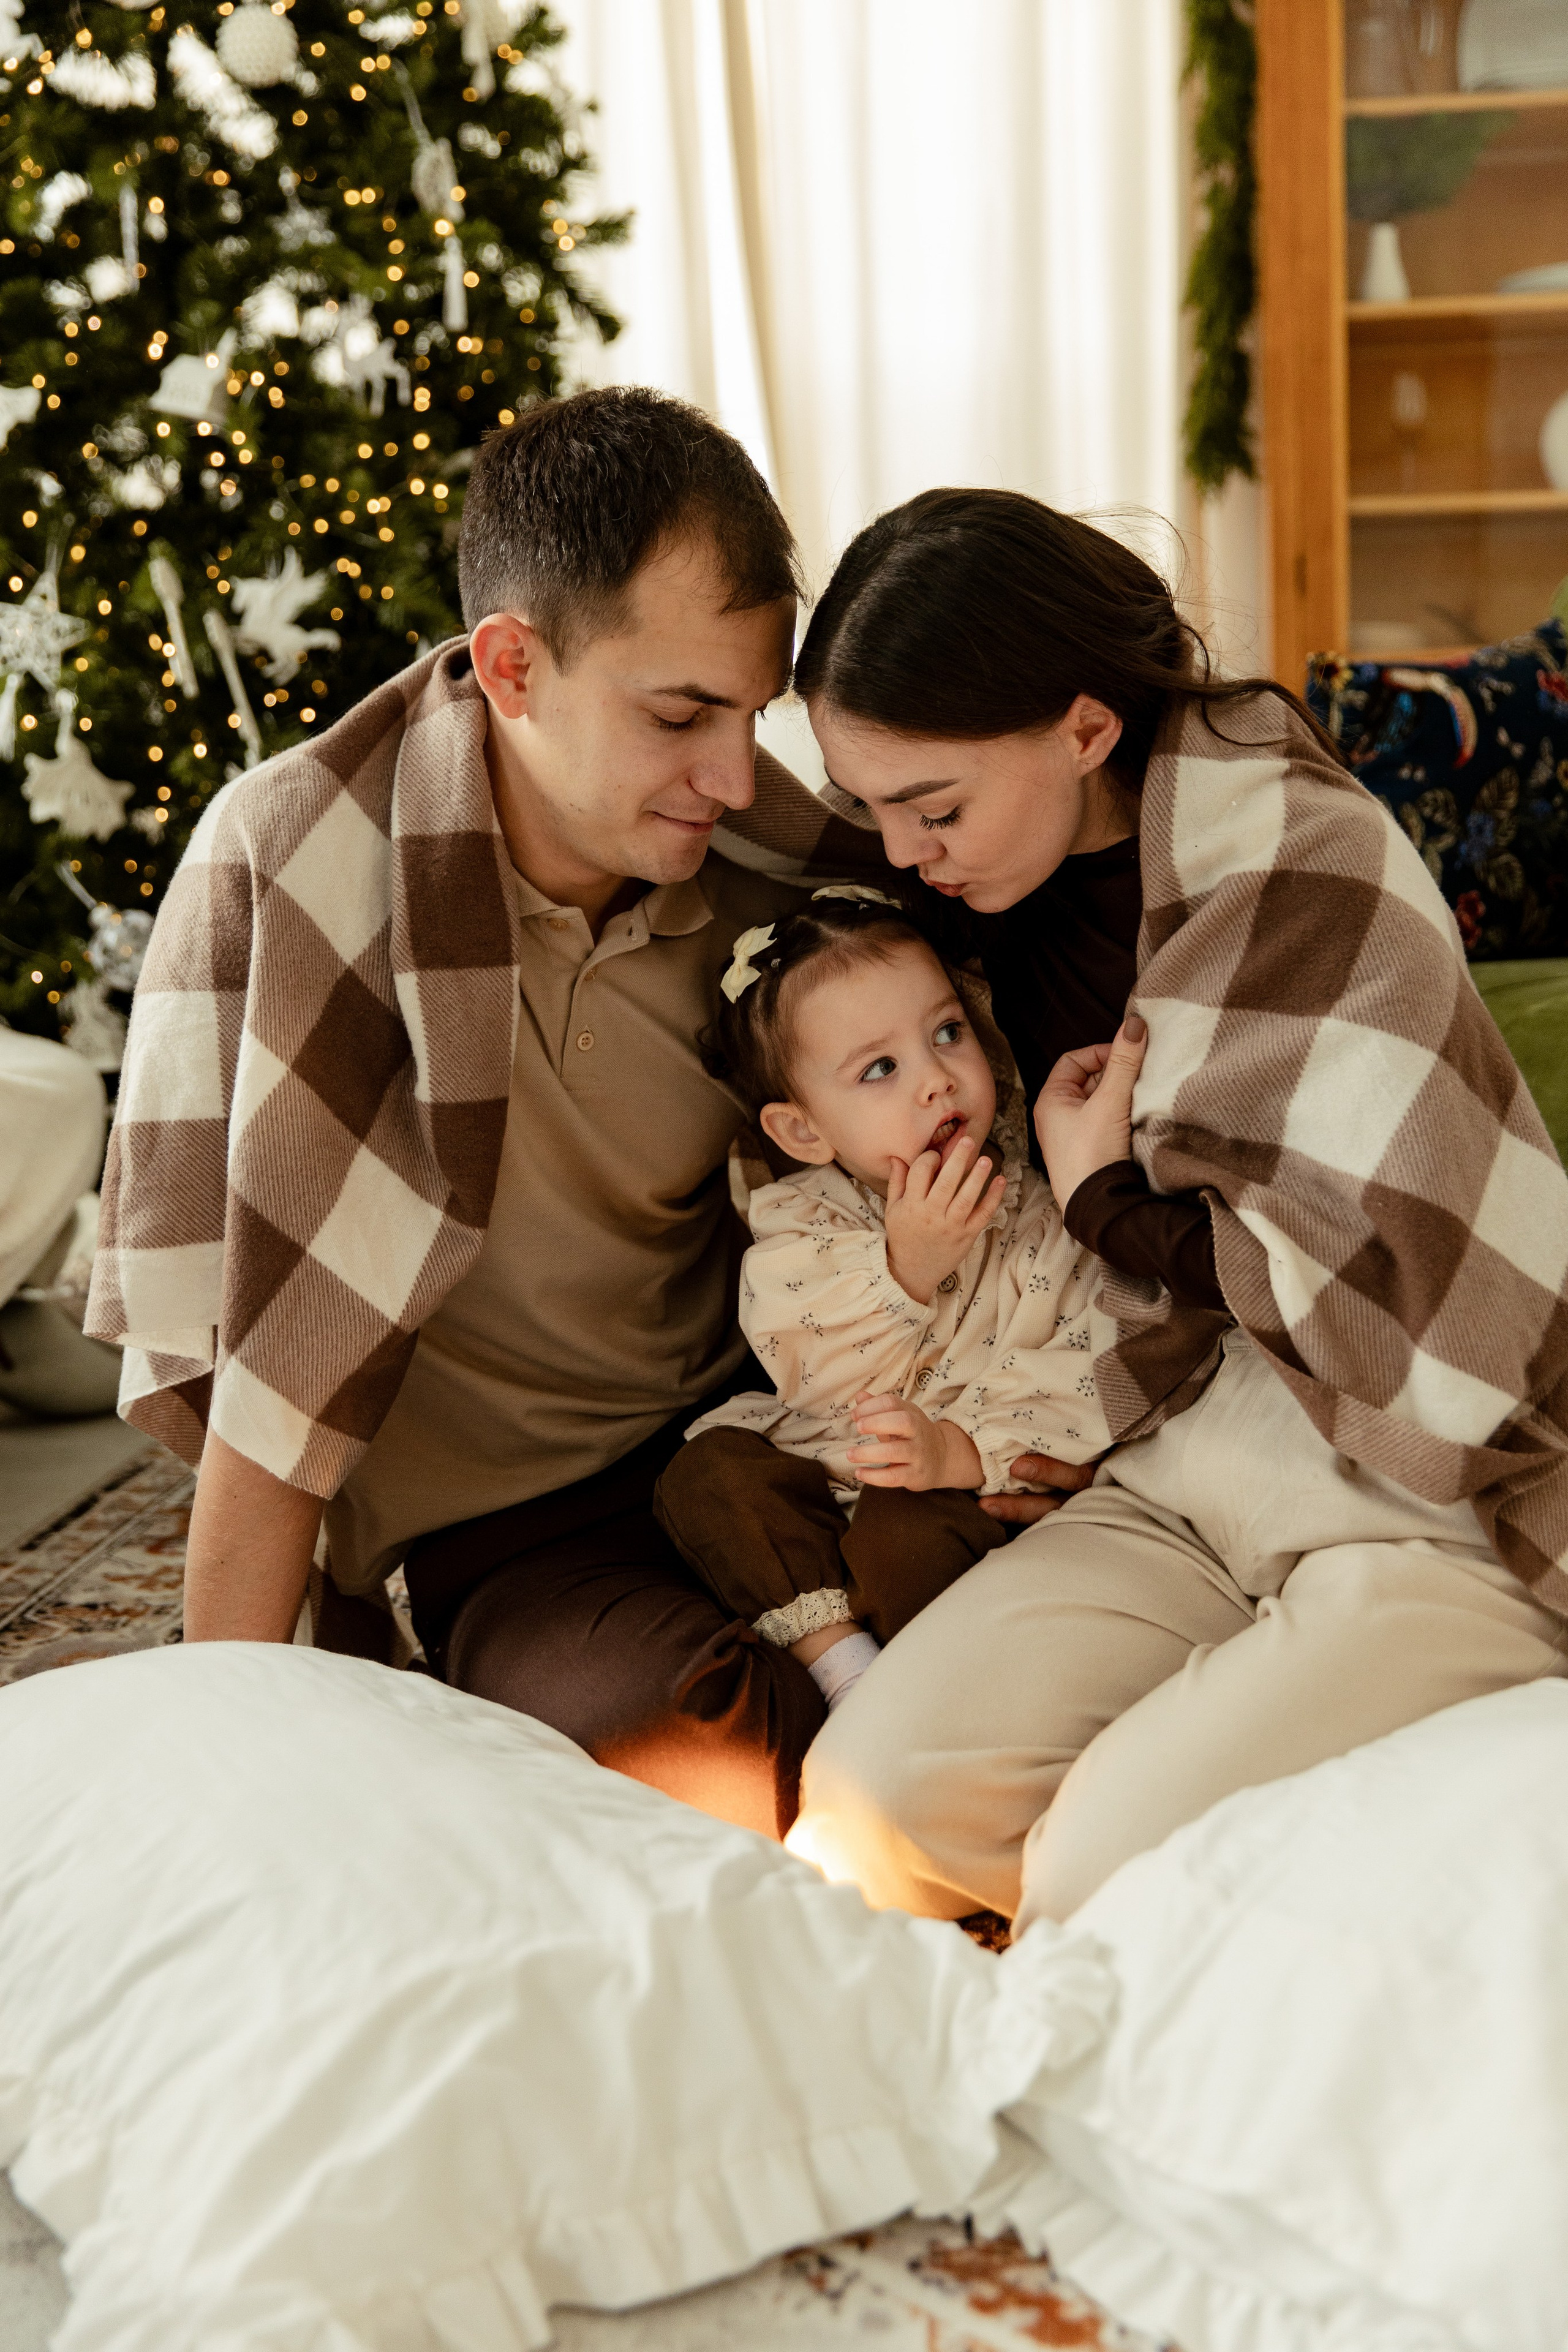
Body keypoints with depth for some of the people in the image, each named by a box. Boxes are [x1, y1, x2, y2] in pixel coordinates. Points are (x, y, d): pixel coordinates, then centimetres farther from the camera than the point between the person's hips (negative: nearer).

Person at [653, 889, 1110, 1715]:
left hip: (977, 1490, -3)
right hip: (816, 1481, 3)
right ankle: (840, 1661, -23)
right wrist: (905, 1267, -27)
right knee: (706, 1472, -21)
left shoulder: (1040, 1212, -7)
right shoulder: (794, 1227, -3)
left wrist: (962, 1451, -29)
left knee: (903, 1531, -33)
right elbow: (826, 1386, -14)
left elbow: (1080, 1387, -13)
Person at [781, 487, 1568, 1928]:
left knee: (1106, 1881, -23)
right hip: (1189, 1468, 6)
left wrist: (1112, 1202, -9)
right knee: (877, 1794, -18)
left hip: (1436, 1500, -6)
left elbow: (1403, 1309, -20)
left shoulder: (1304, 866, -17)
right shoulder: (1028, 874, 6)